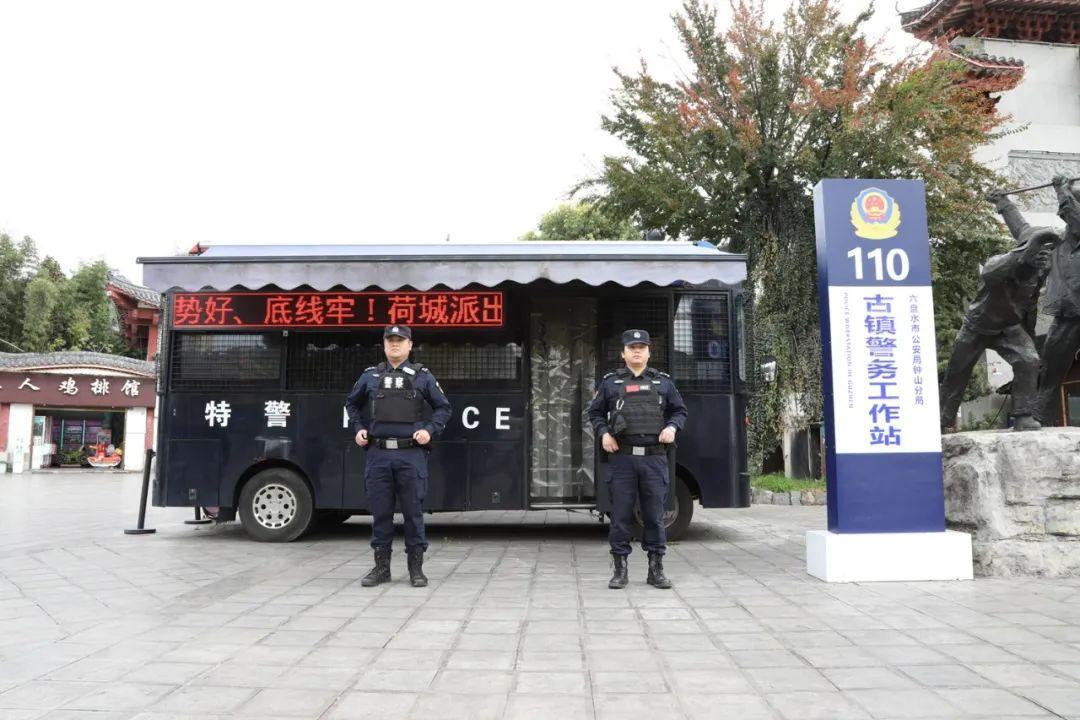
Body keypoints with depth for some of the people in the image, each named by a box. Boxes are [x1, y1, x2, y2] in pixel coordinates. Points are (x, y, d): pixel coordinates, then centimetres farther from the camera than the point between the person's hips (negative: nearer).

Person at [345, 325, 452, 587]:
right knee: (380, 512, 6)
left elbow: (443, 407, 10)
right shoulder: (371, 376, 11)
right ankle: (381, 567, 18)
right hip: (378, 454, 2)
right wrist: (359, 428, 11)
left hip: (411, 454, -2)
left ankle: (416, 568, 13)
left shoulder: (422, 376, 6)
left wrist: (429, 430, -4)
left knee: (413, 512, 2)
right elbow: (352, 403, 26)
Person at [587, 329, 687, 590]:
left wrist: (672, 426, -2)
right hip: (622, 458, -1)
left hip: (655, 458, 1)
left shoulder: (663, 382, 12)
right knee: (620, 515, 2)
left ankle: (656, 569, 16)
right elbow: (595, 412, 15)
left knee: (654, 515, 5)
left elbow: (680, 410, 18)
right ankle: (620, 570, 12)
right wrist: (603, 433, -2)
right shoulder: (610, 382, 9)